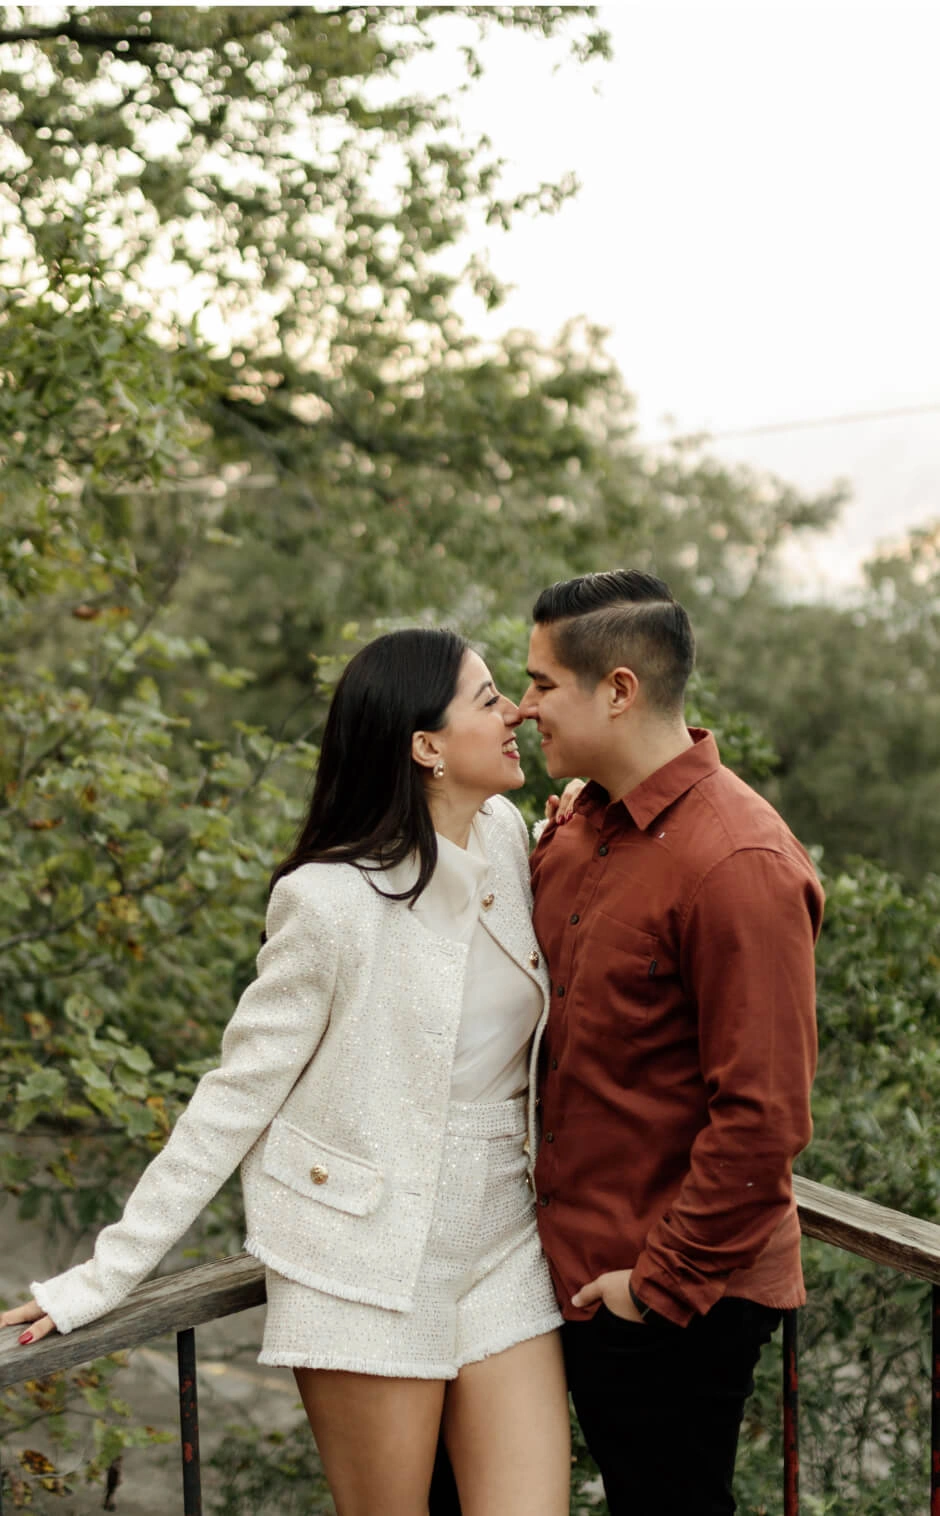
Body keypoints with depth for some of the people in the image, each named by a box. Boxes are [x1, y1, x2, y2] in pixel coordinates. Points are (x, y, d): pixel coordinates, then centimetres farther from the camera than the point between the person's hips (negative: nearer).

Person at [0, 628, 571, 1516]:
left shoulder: (507, 837, 1)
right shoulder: (332, 900, -17)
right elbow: (235, 1097, -10)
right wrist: (108, 1274, -10)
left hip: (499, 1244, 5)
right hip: (367, 1262, -5)